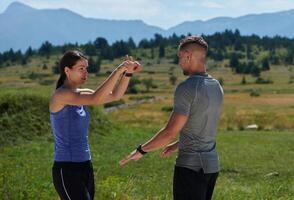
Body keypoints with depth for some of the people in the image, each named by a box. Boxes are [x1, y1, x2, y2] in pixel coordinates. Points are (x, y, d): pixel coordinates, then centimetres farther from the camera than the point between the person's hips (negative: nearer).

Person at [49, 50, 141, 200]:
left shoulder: (81, 94, 11)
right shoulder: (60, 95, -15)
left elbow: (115, 96, 6)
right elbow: (95, 99, -28)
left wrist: (128, 72, -10)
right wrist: (119, 70, -26)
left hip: (84, 168, 9)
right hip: (67, 171, -9)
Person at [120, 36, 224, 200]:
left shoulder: (187, 88, -16)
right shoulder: (216, 86, 10)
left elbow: (170, 132, -18)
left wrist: (141, 150, -6)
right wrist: (177, 145, 29)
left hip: (191, 166, -8)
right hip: (211, 164, 8)